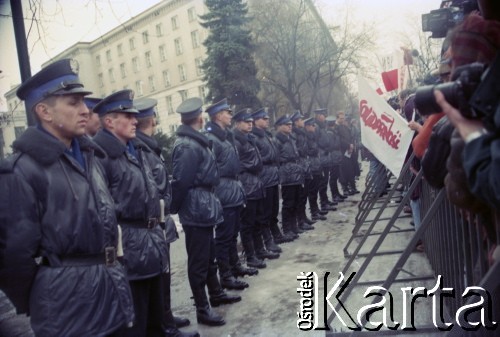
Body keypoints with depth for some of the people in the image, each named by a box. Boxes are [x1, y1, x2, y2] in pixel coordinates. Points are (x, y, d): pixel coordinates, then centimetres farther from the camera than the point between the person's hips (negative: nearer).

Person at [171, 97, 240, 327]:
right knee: (198, 261, 1)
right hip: (197, 211, -10)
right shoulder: (188, 146, -19)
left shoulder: (195, 142, 12)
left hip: (204, 209, 10)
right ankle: (202, 309, 12)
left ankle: (216, 294, 37)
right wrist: (174, 209, -12)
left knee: (209, 256, 21)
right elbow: (180, 181, -23)